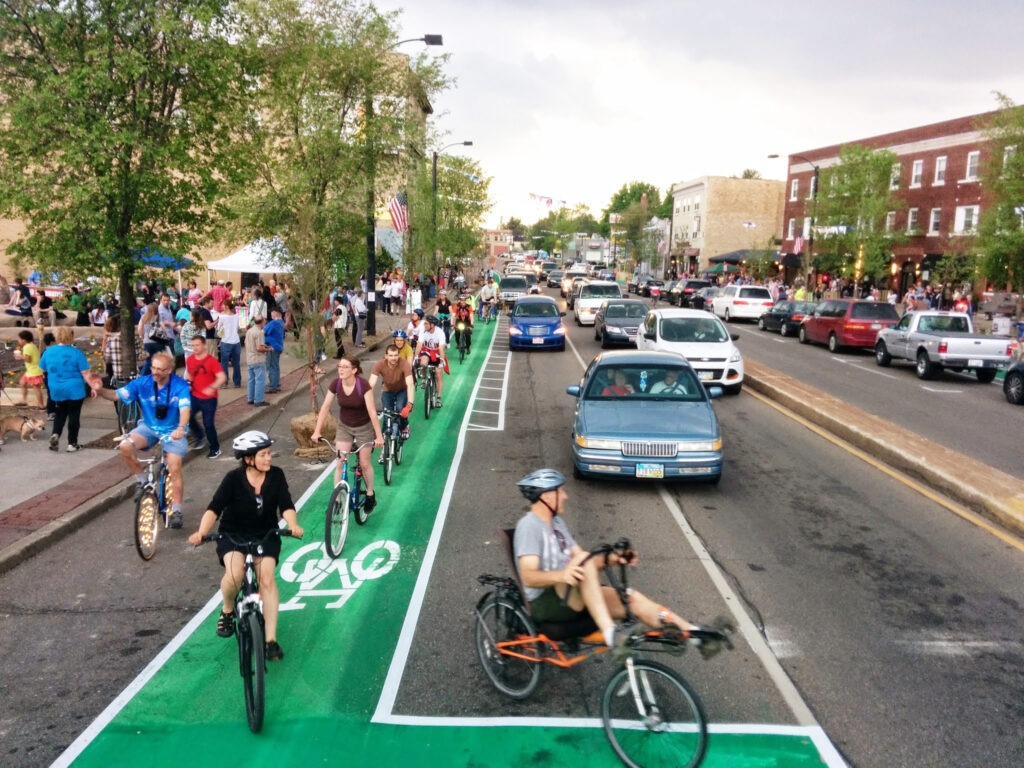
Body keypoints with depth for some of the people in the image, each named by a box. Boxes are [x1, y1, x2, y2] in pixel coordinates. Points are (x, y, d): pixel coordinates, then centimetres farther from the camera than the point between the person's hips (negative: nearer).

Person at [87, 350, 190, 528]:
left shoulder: (180, 386, -19)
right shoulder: (142, 383, -10)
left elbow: (185, 409, -30)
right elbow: (117, 395, -9)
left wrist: (181, 428, -50)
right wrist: (100, 390, -32)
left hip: (173, 431, -3)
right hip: (149, 428, 3)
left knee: (174, 468, -17)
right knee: (125, 446, -26)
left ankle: (176, 510, -3)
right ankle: (141, 480, -2)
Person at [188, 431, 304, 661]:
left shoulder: (276, 475, -11)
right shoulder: (234, 478, -16)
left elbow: (286, 506, -16)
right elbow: (214, 508, -23)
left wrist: (293, 525, -37)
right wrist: (201, 532, -41)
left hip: (265, 536, 1)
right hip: (233, 535, -1)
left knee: (267, 578, -20)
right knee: (235, 573, -29)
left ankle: (271, 639, -11)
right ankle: (227, 611, 5)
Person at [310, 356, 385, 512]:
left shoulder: (363, 385, -28)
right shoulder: (335, 384, -16)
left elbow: (372, 411, -28)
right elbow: (325, 407, -9)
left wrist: (379, 435, -29)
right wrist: (317, 431, -11)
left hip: (364, 427, -3)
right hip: (344, 426, 3)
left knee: (364, 463, 7)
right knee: (340, 463, -4)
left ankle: (370, 495, 30)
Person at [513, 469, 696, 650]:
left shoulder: (556, 521, 16)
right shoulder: (529, 524, -11)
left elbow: (583, 564, 11)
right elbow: (528, 577, -23)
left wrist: (609, 559, -7)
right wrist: (560, 575, -41)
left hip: (575, 598, 8)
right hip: (546, 603, -8)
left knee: (633, 599, -8)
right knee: (583, 559, -32)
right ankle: (610, 634, -40)